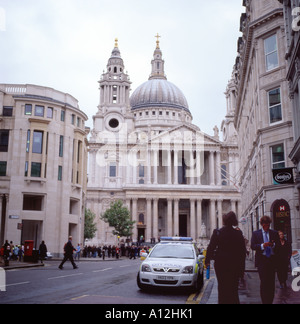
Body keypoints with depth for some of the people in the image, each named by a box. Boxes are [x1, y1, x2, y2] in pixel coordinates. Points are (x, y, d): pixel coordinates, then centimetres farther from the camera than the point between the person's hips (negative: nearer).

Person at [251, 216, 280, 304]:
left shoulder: (274, 233, 11)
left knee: (272, 283, 5)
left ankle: (270, 301, 14)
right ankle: (265, 301, 3)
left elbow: (279, 245, 7)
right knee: (264, 282, -4)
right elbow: (252, 246, -2)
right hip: (262, 260, -2)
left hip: (272, 260, 2)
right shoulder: (256, 233, 7)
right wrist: (262, 245, -18)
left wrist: (273, 245, -14)